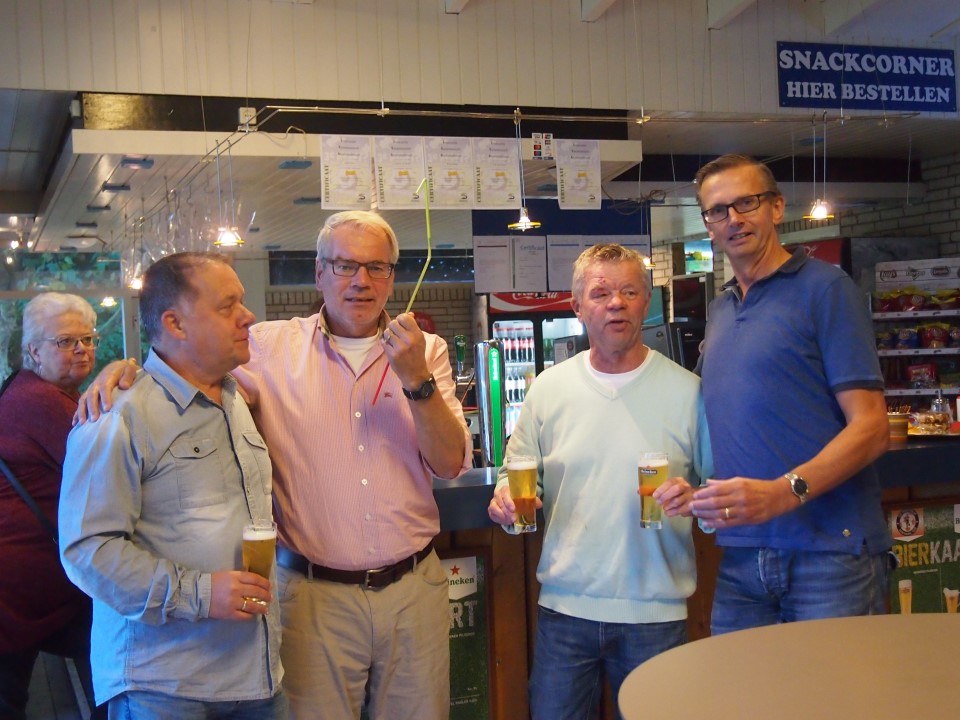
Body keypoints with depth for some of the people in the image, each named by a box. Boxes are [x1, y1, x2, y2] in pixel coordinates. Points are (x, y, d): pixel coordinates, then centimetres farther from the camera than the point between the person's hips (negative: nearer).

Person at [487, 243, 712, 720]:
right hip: (564, 607, 2)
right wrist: (507, 499, -11)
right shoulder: (548, 388, 4)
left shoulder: (686, 390, -2)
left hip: (656, 613, -1)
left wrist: (694, 498, -20)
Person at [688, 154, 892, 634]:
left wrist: (783, 492, -24)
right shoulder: (718, 311, 16)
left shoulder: (824, 288, -5)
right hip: (742, 555, 6)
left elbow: (870, 428, -12)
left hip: (828, 551, -6)